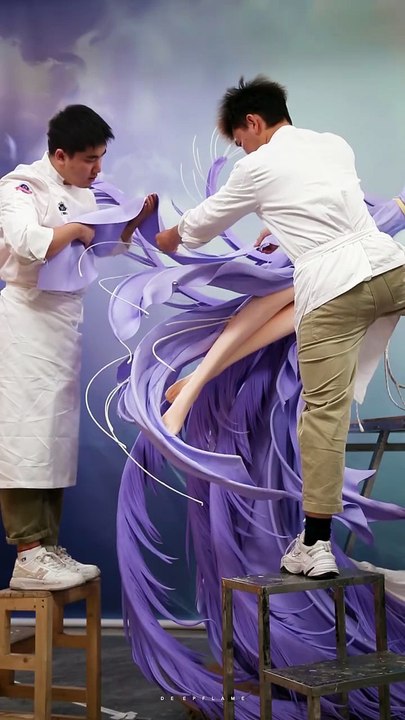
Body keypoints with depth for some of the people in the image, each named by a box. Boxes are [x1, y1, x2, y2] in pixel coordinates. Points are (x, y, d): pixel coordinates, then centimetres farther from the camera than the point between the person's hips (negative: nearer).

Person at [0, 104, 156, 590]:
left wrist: (135, 221, 6)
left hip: (66, 320, 8)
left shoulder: (83, 194, 16)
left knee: (58, 436, 7)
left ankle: (48, 548, 13)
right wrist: (74, 229, -10)